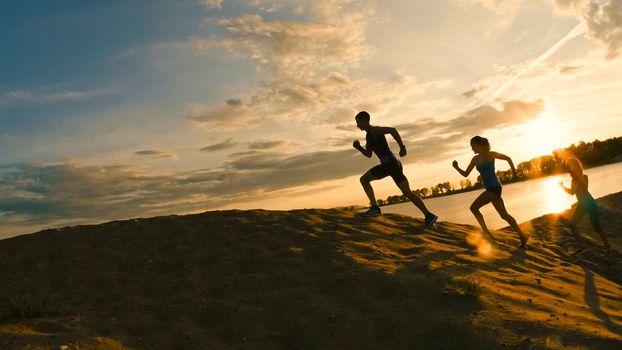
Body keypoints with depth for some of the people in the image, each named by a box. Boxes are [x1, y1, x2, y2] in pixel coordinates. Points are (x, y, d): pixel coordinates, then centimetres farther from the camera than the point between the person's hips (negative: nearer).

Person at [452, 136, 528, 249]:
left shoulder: (491, 154, -8)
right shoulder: (475, 159, 11)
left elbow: (508, 158, 8)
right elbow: (465, 174, 10)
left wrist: (514, 171, 18)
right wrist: (456, 167, -8)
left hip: (494, 187, -8)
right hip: (490, 188, 8)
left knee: (474, 207, -16)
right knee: (504, 215, 13)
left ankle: (487, 233, -14)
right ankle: (522, 236, 23)